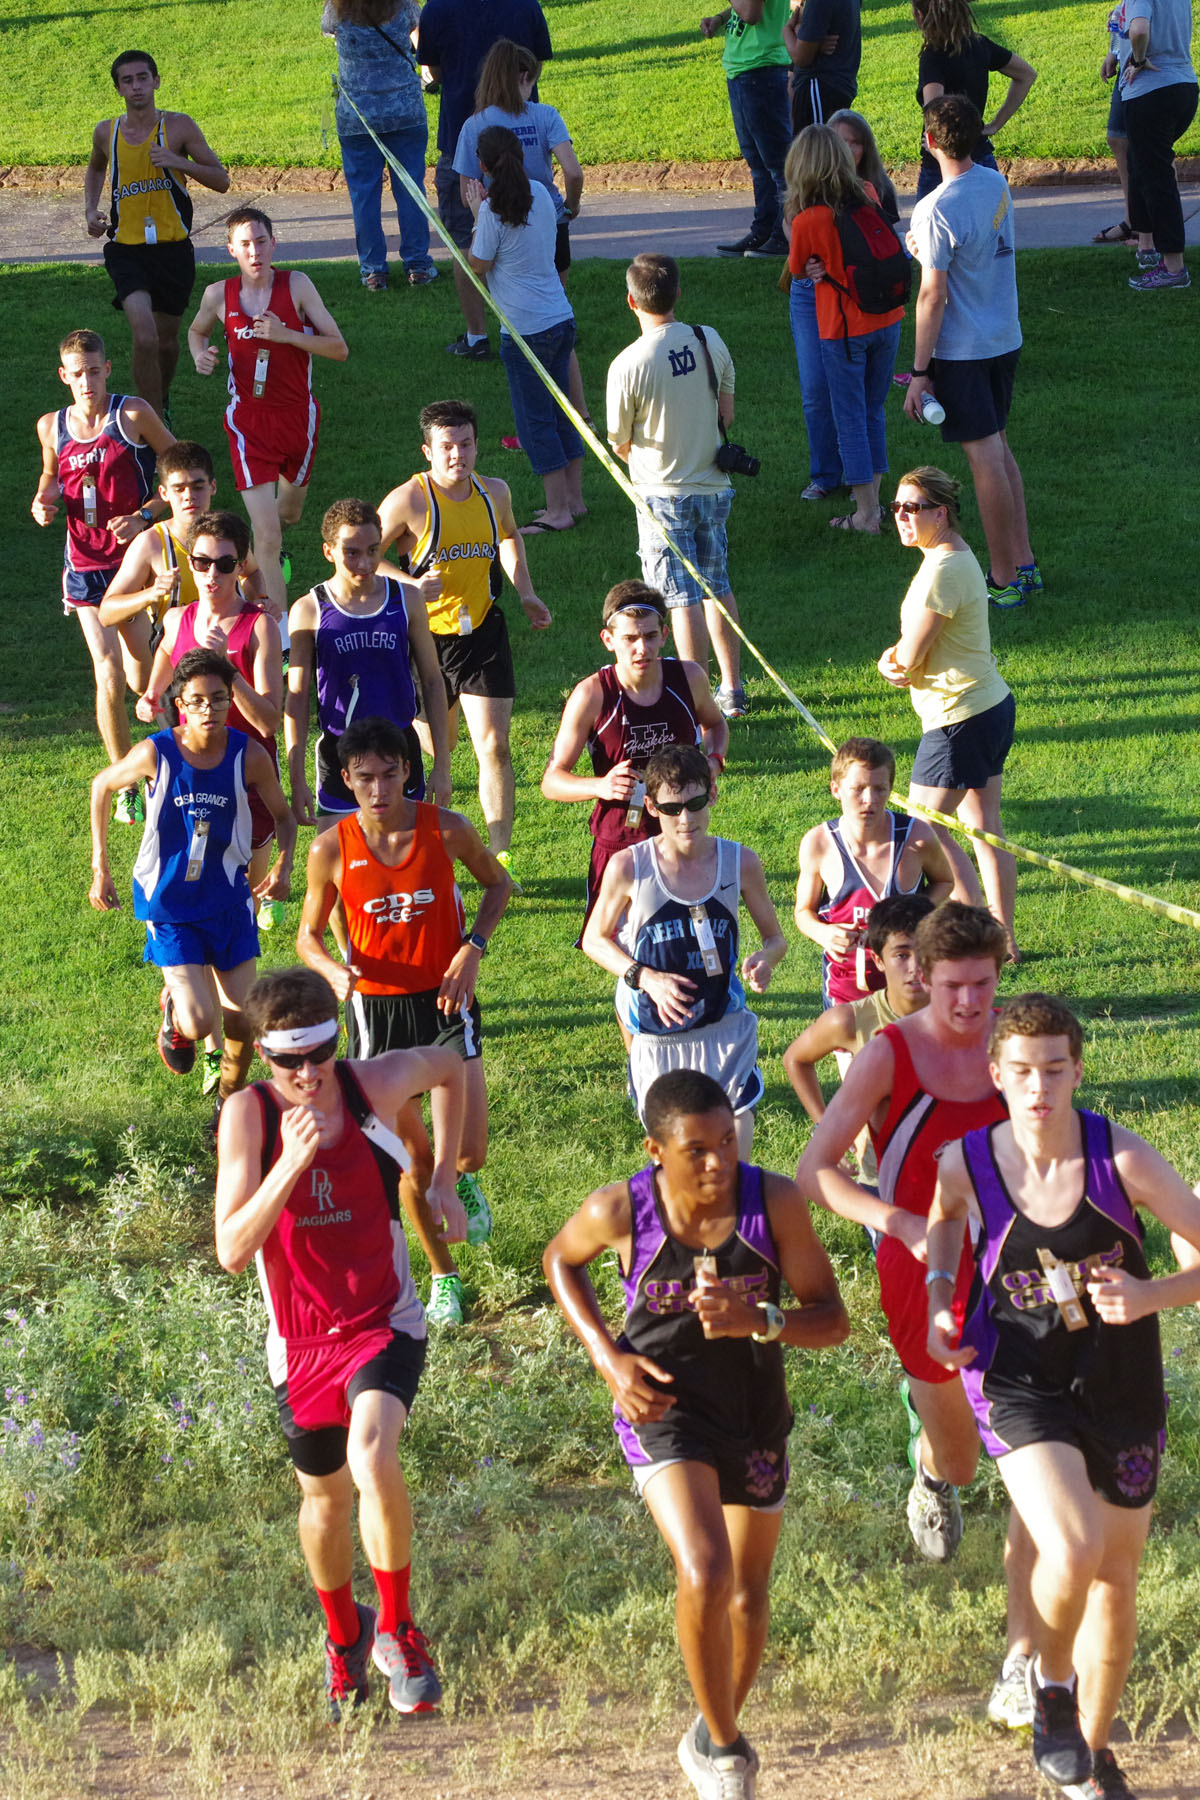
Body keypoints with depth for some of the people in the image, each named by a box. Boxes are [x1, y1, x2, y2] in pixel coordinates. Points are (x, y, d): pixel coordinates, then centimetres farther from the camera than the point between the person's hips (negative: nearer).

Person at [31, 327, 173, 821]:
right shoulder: (52, 426, 3)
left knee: (140, 678, 2)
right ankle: (125, 786, 6)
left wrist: (144, 515, -12)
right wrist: (44, 502, -1)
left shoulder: (133, 415, -7)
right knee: (109, 677, -8)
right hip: (86, 564, 2)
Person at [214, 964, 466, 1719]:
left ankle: (397, 1627, -6)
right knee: (325, 1498, 17)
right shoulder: (247, 1115, -16)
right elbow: (232, 1251, -24)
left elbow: (449, 1064, 11)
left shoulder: (374, 1085, -13)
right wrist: (291, 1164, -36)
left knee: (373, 1460, -27)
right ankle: (344, 1636, 46)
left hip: (384, 1325, -1)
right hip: (301, 1340, 2)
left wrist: (444, 1180, 9)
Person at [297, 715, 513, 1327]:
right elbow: (309, 936, 3)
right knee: (412, 1160, 5)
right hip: (375, 1009, 0)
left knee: (469, 1153, -7)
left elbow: (498, 883, 9)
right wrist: (334, 971, -20)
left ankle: (462, 1181, 32)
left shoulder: (447, 829, -10)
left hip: (444, 1001, 0)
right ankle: (443, 1275, 26)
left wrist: (472, 949, -7)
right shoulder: (331, 850, -10)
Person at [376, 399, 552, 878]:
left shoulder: (494, 492, 1)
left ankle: (499, 856, 1)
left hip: (482, 631, 3)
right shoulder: (408, 500, -14)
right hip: (426, 636, -3)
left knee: (494, 746, -5)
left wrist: (525, 593, 15)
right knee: (433, 749, 8)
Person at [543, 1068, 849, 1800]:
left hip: (755, 1418, 3)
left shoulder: (775, 1201, -20)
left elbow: (833, 1320, -13)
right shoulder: (620, 1210, -19)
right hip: (664, 1406, -2)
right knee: (705, 1575, -24)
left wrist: (759, 1321, -33)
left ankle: (720, 1732, 47)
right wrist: (608, 1358, -8)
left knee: (749, 1595, 17)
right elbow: (561, 1259, 5)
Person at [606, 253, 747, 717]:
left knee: (684, 598, -2)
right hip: (713, 484, 5)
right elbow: (726, 413, 7)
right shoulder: (710, 342, -4)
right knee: (717, 586, 18)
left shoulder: (628, 365, -19)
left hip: (662, 494, -5)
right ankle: (732, 691, 24)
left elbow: (620, 443, -7)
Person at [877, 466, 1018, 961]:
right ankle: (1005, 939, 21)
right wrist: (892, 660, -5)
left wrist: (897, 658, 3)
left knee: (926, 830, -3)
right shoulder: (956, 557, 11)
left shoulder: (944, 572, -22)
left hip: (959, 720, -10)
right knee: (984, 827, 15)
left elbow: (911, 654, -20)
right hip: (993, 703, 10)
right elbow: (912, 652, 16)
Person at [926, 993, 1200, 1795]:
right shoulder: (968, 1163, -11)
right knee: (1072, 1553, -25)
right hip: (1020, 1382, -1)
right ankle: (1052, 1682, 8)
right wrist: (938, 1295, 0)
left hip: (1121, 1387, 1)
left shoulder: (1122, 1158, -17)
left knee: (1117, 1576, 13)